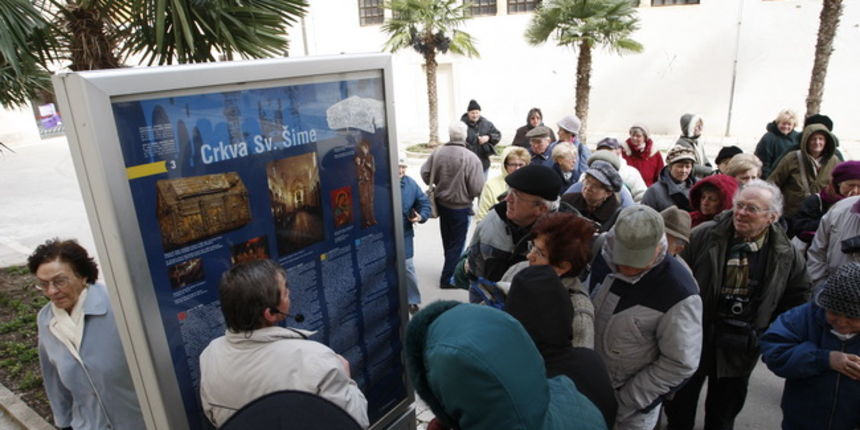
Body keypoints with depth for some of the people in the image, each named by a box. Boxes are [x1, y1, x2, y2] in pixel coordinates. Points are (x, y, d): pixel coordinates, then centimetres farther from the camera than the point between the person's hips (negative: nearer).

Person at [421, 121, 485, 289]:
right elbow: (477, 189, -22)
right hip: (460, 207, -5)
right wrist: (467, 194, 1)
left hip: (441, 203, 5)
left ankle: (452, 269, 41)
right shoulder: (471, 158, -23)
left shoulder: (438, 152, -11)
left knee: (447, 241, 23)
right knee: (457, 243, 11)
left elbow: (425, 172, -3)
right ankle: (448, 278, 17)